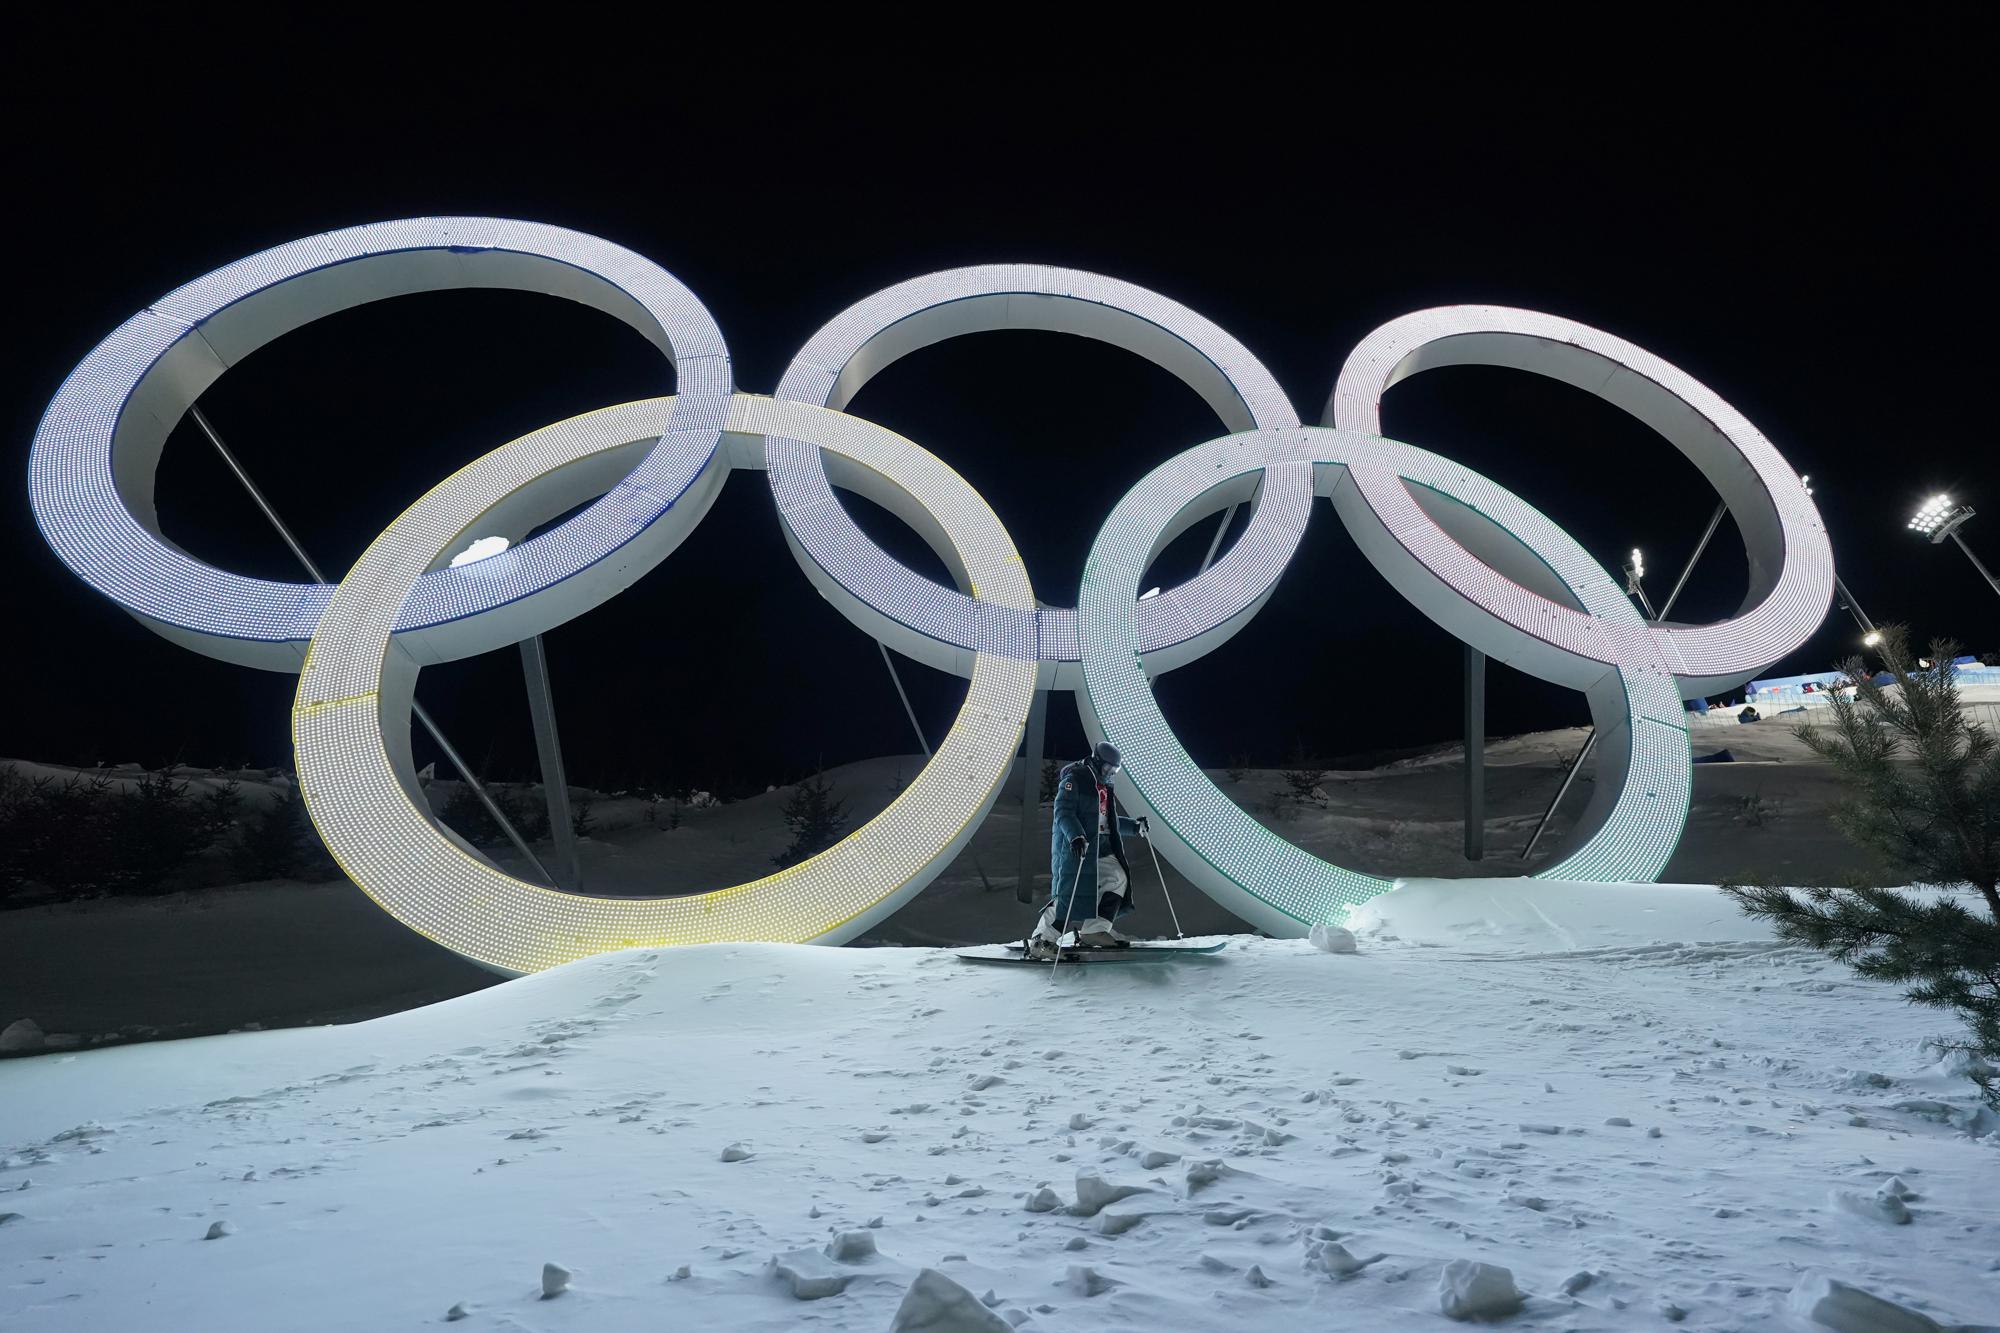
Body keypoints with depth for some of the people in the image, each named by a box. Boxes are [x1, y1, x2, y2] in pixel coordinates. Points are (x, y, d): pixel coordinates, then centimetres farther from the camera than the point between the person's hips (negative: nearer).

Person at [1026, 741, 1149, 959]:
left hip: (1099, 847, 9)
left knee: (1119, 878, -2)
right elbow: (1063, 812, -17)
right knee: (1069, 893, -14)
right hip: (1073, 845, -9)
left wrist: (1135, 827, 19)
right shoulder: (1074, 779, -6)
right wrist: (1076, 836, -32)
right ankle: (1040, 941, -9)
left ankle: (1094, 930, 0)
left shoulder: (1103, 787, 21)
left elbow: (1109, 820, 30)